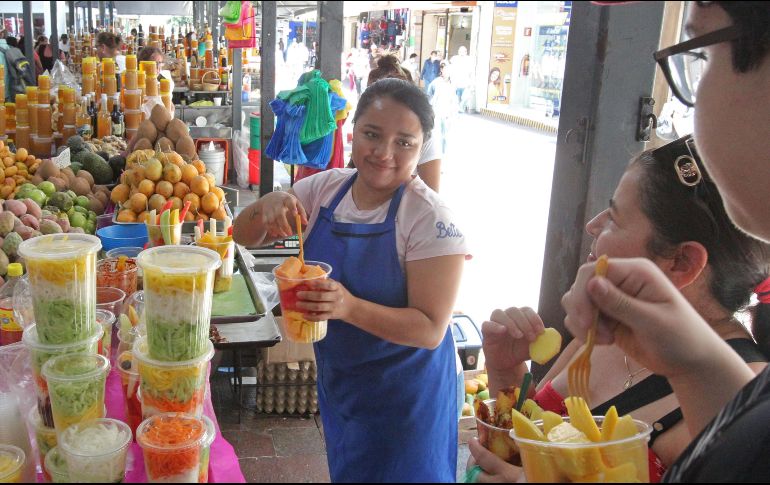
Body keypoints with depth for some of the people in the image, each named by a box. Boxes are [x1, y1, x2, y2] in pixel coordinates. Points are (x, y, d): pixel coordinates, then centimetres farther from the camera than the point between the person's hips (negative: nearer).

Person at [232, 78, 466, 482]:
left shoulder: (430, 219, -23)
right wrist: (267, 205, -23)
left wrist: (350, 307, -39)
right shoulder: (325, 188, -7)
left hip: (403, 396, -5)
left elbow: (431, 330, -23)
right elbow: (245, 237, 0)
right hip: (336, 378, 5)